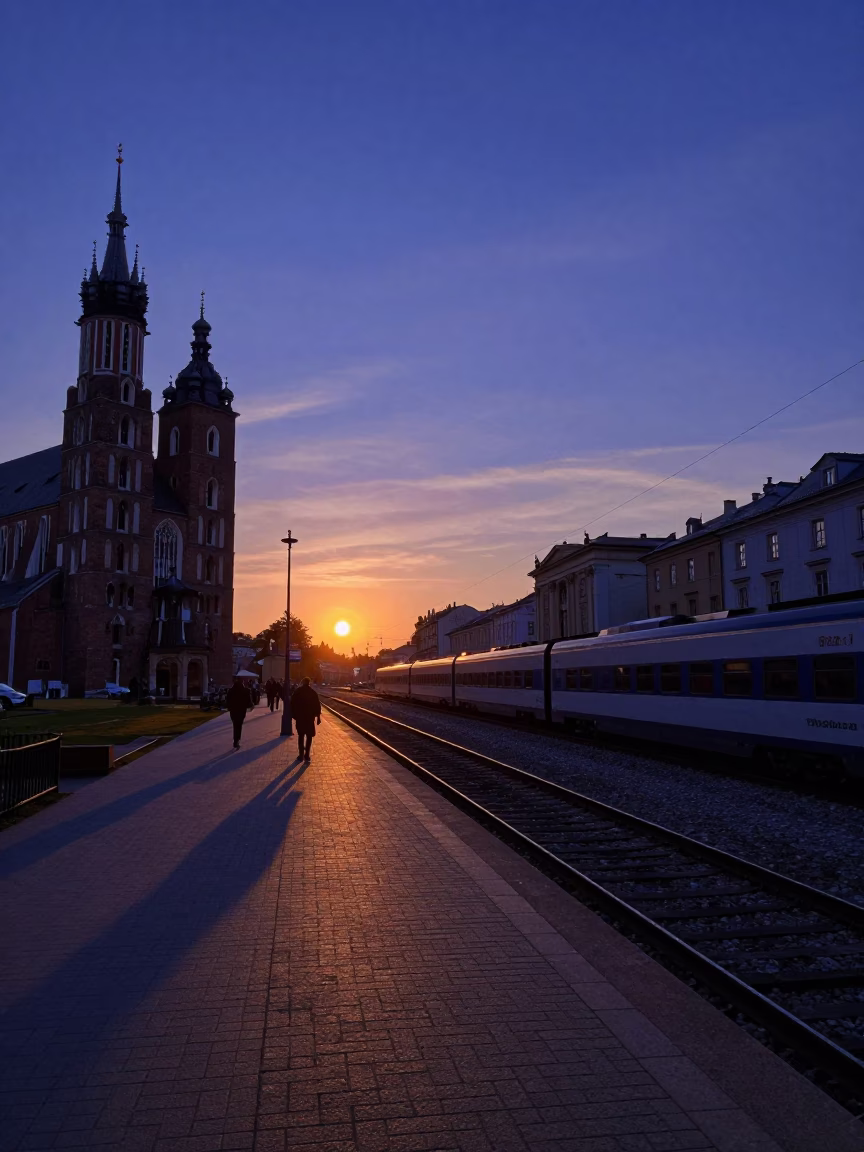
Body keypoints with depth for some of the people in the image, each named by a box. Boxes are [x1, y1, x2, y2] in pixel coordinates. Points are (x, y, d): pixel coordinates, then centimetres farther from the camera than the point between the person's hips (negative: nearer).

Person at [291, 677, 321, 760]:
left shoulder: (296, 692, 0)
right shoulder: (313, 692, -3)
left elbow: (292, 704, 0)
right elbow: (317, 705, -4)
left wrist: (294, 715, 7)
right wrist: (318, 717, 1)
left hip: (299, 717, 1)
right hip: (310, 717, -1)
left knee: (301, 735, 13)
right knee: (309, 736, 6)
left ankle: (301, 754, 9)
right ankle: (306, 755, -3)